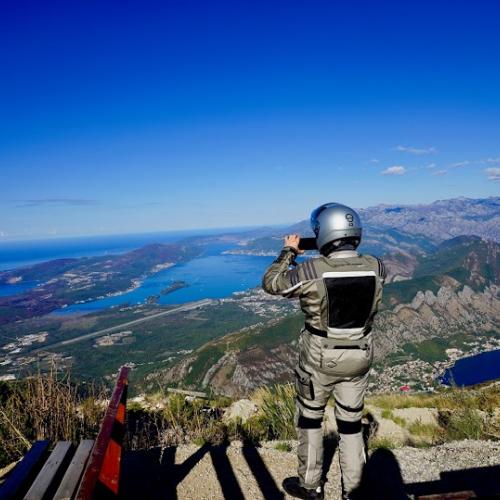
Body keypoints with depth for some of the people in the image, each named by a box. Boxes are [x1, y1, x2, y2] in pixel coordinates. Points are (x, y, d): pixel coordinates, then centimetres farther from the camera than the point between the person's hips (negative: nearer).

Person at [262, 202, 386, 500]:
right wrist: (346, 251, 13)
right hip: (359, 356, 4)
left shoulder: (309, 271, -25)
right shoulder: (377, 267, -13)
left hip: (320, 358, -3)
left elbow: (271, 283, -7)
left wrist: (289, 251, 4)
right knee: (351, 420, 21)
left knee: (309, 417, 19)